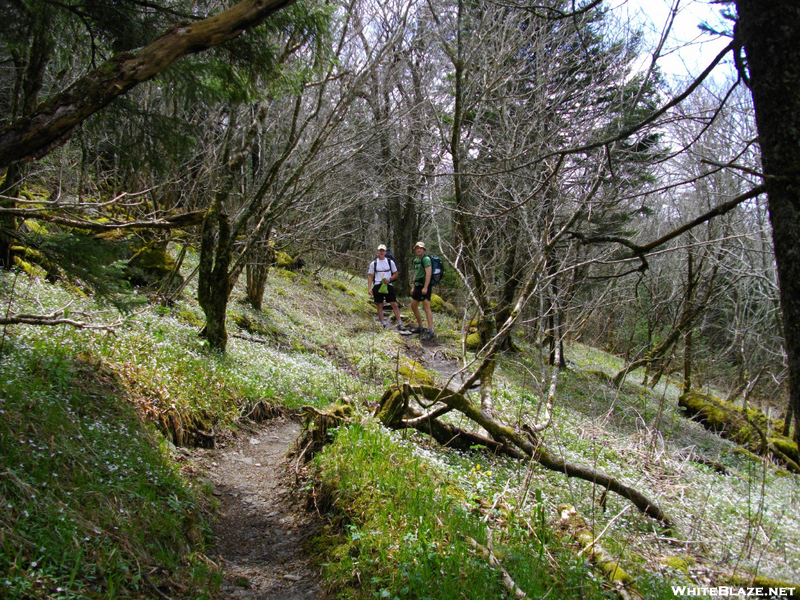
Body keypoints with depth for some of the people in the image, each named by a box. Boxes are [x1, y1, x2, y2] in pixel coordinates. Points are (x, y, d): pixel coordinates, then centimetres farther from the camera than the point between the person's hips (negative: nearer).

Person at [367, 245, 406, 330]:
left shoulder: (390, 262, 6)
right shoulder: (373, 263, 5)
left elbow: (395, 274, 10)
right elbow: (370, 276, 6)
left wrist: (389, 279, -10)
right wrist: (369, 288, -4)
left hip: (388, 286, 0)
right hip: (377, 286, 0)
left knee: (394, 304, -5)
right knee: (379, 305, 3)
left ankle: (400, 324, -2)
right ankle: (383, 324, 11)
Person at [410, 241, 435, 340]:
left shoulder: (426, 259, -11)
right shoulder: (416, 260, 17)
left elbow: (428, 273, -19)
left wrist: (425, 287, -25)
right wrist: (413, 287, 22)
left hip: (424, 286, -10)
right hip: (417, 286, 10)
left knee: (426, 307, -13)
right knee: (413, 305, 15)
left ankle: (430, 331, -15)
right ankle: (420, 327, 26)